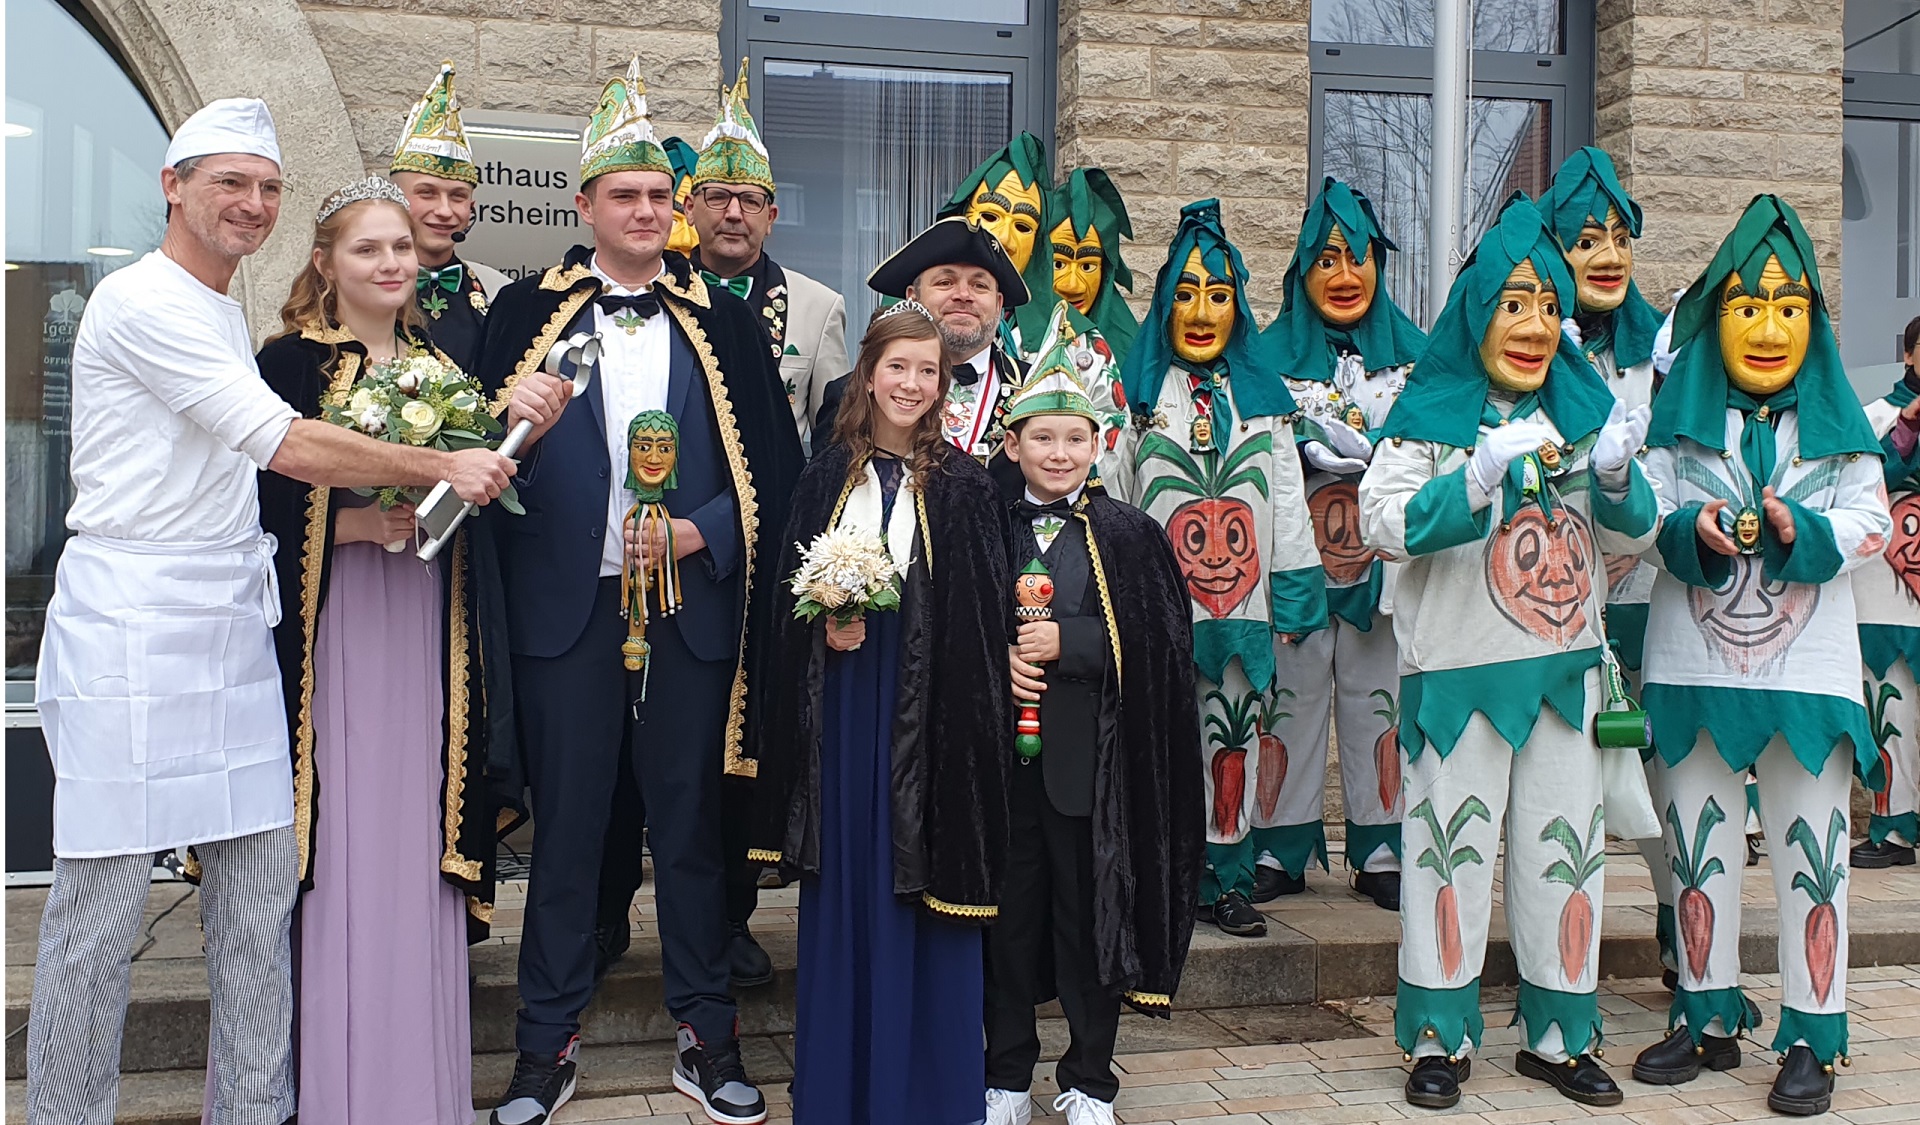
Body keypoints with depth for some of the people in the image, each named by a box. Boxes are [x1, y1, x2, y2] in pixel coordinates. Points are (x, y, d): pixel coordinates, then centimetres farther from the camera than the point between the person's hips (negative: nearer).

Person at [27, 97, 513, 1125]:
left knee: (260, 880, 9)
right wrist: (445, 467, -13)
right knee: (102, 901, 0)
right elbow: (288, 445, -17)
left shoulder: (224, 312, 19)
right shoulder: (143, 301, -10)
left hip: (231, 617, 8)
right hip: (131, 622, -8)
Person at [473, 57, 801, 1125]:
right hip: (569, 607, 0)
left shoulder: (724, 319, 8)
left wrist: (702, 530, -10)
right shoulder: (530, 309, 8)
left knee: (691, 825, 9)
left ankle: (709, 1037, 23)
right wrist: (511, 421, -17)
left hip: (692, 606, 1)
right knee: (567, 824, 7)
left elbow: (777, 462, 5)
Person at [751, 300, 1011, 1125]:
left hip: (928, 705, -2)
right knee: (844, 880, 9)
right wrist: (825, 625, -8)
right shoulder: (827, 475, 7)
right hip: (840, 702, 2)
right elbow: (789, 589, 10)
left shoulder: (963, 484, 0)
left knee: (922, 874, 3)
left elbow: (981, 614, -2)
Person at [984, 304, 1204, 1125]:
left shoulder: (1130, 536, 2)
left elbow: (1162, 641, -5)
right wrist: (998, 657, -13)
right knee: (1010, 911, 9)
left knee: (1090, 914, 6)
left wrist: (1064, 643, -15)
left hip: (1092, 756, -1)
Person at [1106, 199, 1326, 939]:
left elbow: (1287, 505, 13)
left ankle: (1226, 881, 16)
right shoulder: (1138, 394, 5)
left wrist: (1292, 600, 7)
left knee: (1234, 740, 5)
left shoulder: (1261, 399, 12)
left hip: (1240, 607, 2)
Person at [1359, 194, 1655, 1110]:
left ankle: (1558, 1036, 25)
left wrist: (1617, 475, -10)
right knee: (1451, 845, 2)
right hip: (1460, 667, -4)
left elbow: (1630, 536, 11)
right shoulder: (1432, 410, -5)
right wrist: (1483, 470, -26)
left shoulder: (1583, 406, 8)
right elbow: (1382, 523, -16)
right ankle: (1439, 1039, 16)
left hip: (1565, 662, 5)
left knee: (1566, 845, 10)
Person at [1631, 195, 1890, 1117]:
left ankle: (1811, 1038, 13)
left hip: (1808, 668, -1)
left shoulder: (1837, 420, 6)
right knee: (1697, 844, 9)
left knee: (1811, 849, 1)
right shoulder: (1680, 417, 5)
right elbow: (1641, 516, -1)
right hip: (1693, 668, 1)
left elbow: (1872, 521, -1)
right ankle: (1709, 1016, 24)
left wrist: (1804, 532, -20)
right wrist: (1692, 531, -21)